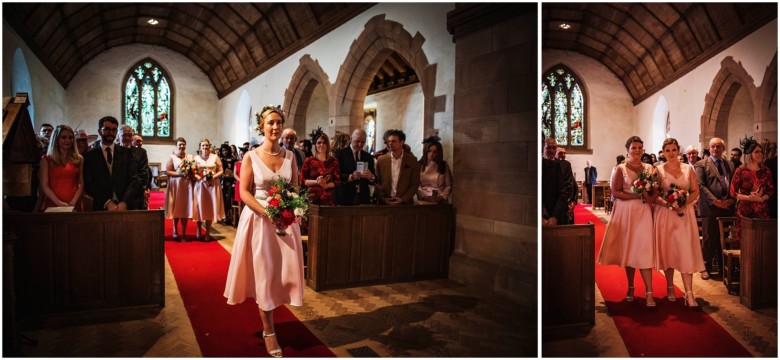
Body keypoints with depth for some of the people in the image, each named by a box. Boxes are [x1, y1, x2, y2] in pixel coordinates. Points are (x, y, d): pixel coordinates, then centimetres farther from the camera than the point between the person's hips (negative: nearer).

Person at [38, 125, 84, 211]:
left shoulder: (78, 159, 9)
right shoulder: (46, 159, 5)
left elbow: (81, 185, 5)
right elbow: (44, 186, -1)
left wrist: (72, 202, -9)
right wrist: (59, 203, -13)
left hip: (74, 206, 1)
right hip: (52, 204, -1)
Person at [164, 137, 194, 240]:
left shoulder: (190, 157, 12)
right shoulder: (171, 157, 2)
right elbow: (168, 172, -7)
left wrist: (190, 173, -11)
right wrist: (181, 174, -17)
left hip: (187, 185, 2)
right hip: (175, 185, -2)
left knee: (185, 208, 0)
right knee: (176, 208, 2)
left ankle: (184, 233, 5)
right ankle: (175, 231, 20)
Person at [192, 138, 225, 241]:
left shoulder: (215, 157, 6)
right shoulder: (196, 158, 7)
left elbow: (220, 171, 3)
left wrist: (213, 177, -13)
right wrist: (200, 178, -16)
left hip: (213, 185, 0)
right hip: (200, 185, 0)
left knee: (210, 207, 0)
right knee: (200, 207, 2)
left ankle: (208, 232, 8)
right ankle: (199, 230, 19)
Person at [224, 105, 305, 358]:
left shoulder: (290, 156, 5)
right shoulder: (251, 157, -4)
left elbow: (295, 189, 8)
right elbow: (244, 192, -8)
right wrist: (267, 213, -21)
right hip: (258, 218, -3)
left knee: (283, 271, 4)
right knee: (263, 273, 3)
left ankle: (266, 315, 32)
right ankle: (268, 331, 17)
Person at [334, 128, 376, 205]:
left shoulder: (368, 157, 13)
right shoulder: (340, 154, 1)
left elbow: (373, 181, 11)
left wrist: (371, 177, -12)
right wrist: (350, 177, -25)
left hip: (363, 199, 4)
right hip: (345, 198, -3)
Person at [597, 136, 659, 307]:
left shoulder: (650, 168, 10)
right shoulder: (620, 169, 1)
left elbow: (656, 191, 10)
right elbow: (616, 192, -7)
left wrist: (650, 198, -10)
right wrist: (638, 196, -15)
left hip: (644, 212, 1)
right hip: (626, 212, -1)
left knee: (644, 250, -6)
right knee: (628, 249, 6)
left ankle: (649, 292, -7)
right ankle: (631, 288, 20)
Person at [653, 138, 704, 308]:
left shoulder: (688, 169, 7)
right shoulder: (658, 170, 2)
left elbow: (695, 191, 6)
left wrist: (685, 203, -11)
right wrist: (667, 203, -18)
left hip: (685, 213, 1)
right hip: (665, 213, -1)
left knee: (686, 251, -6)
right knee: (667, 250, 5)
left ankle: (689, 293, -7)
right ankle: (670, 288, 20)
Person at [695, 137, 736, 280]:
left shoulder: (730, 164, 16)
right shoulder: (701, 164, 0)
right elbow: (700, 185, -8)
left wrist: (732, 199, -4)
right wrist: (714, 201, -16)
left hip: (727, 207, 4)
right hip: (710, 207, -4)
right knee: (708, 239, 1)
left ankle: (721, 265, 20)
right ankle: (707, 267, 10)